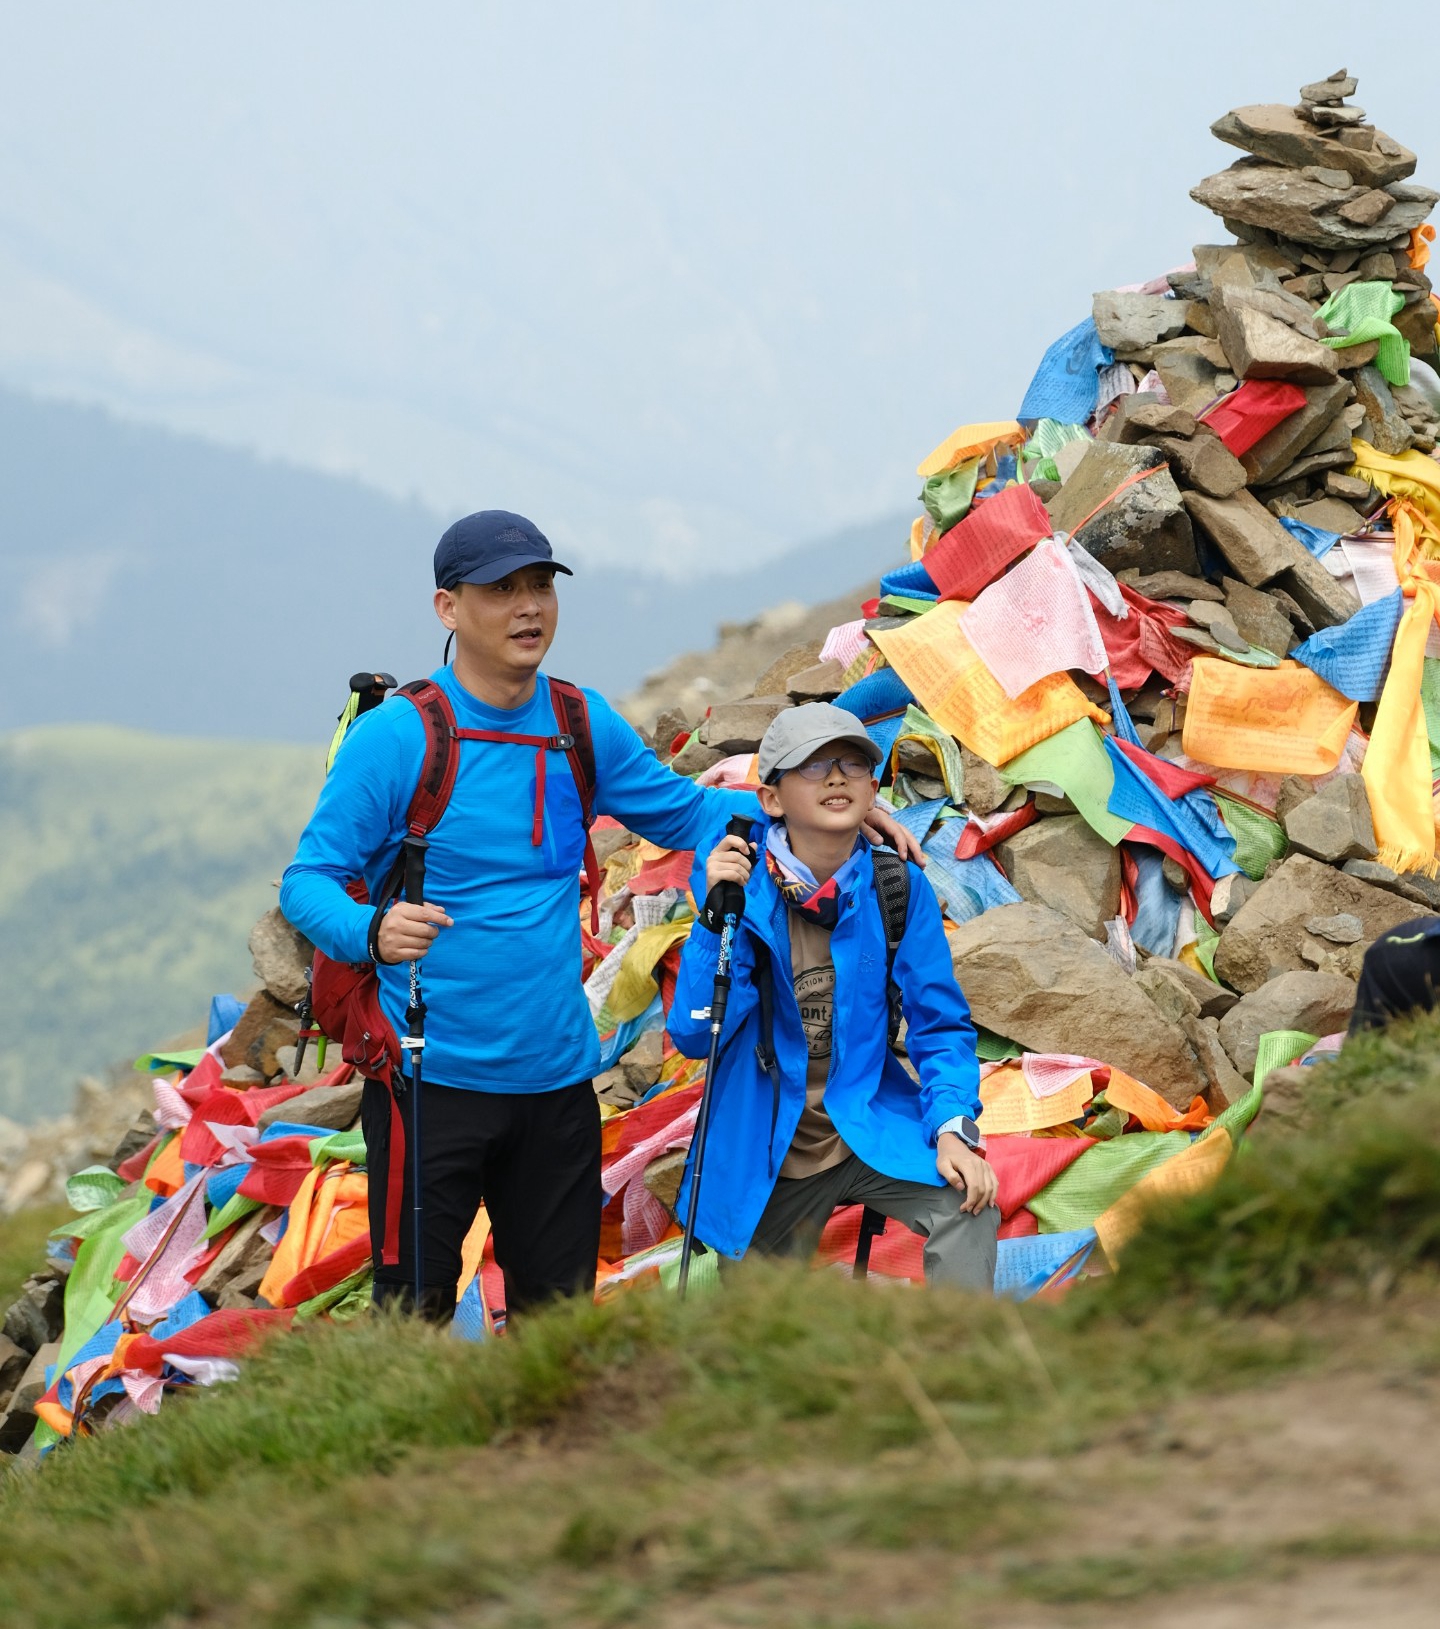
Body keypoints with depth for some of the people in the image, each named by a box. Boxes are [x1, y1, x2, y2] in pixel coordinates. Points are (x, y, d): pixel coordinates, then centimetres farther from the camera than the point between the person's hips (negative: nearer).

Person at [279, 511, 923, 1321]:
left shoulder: (585, 725, 6)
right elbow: (308, 881, -11)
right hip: (431, 1074, -5)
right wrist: (373, 933, -34)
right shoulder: (394, 737, -10)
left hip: (557, 1073, 5)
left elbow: (682, 810, 20)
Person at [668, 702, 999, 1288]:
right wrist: (717, 914, -27)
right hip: (765, 1156, 0)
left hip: (871, 1128, 0)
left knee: (968, 1205, -29)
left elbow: (939, 1024, -1)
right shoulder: (731, 877, -11)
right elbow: (695, 1037, -15)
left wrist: (953, 1126, -19)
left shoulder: (898, 888, -7)